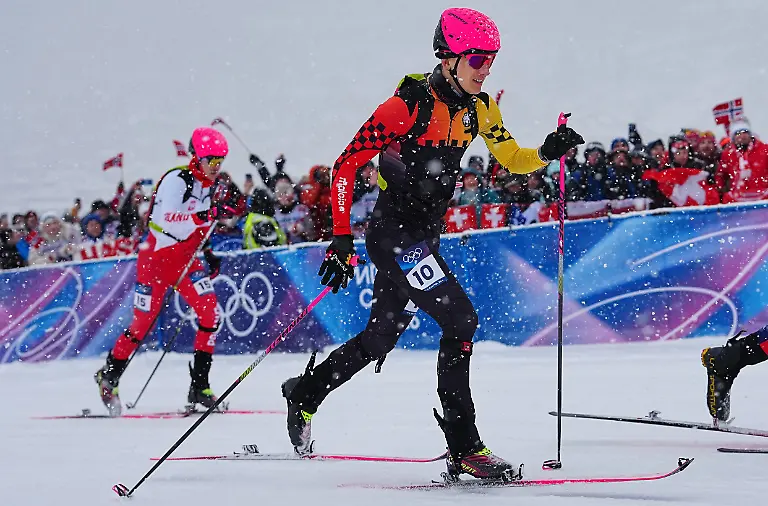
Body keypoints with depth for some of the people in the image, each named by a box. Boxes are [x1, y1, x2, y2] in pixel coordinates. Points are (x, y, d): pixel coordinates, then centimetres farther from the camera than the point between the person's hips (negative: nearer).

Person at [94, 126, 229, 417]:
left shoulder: (209, 186, 9)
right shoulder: (176, 180, -18)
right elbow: (164, 219, -32)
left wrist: (207, 254, 11)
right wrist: (203, 216, -43)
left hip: (186, 261, 7)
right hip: (156, 258, -7)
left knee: (210, 313, -12)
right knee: (143, 322, -2)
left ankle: (199, 386, -6)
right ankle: (109, 376, 21)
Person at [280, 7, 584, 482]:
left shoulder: (477, 105, 4)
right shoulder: (410, 104, -19)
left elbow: (512, 158, 10)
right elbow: (347, 164, -17)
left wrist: (548, 152, -12)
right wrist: (342, 238, -20)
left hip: (425, 236, 8)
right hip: (394, 234, -8)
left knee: (381, 337, 17)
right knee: (461, 319, -16)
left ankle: (305, 393, 39)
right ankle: (465, 447, -10)